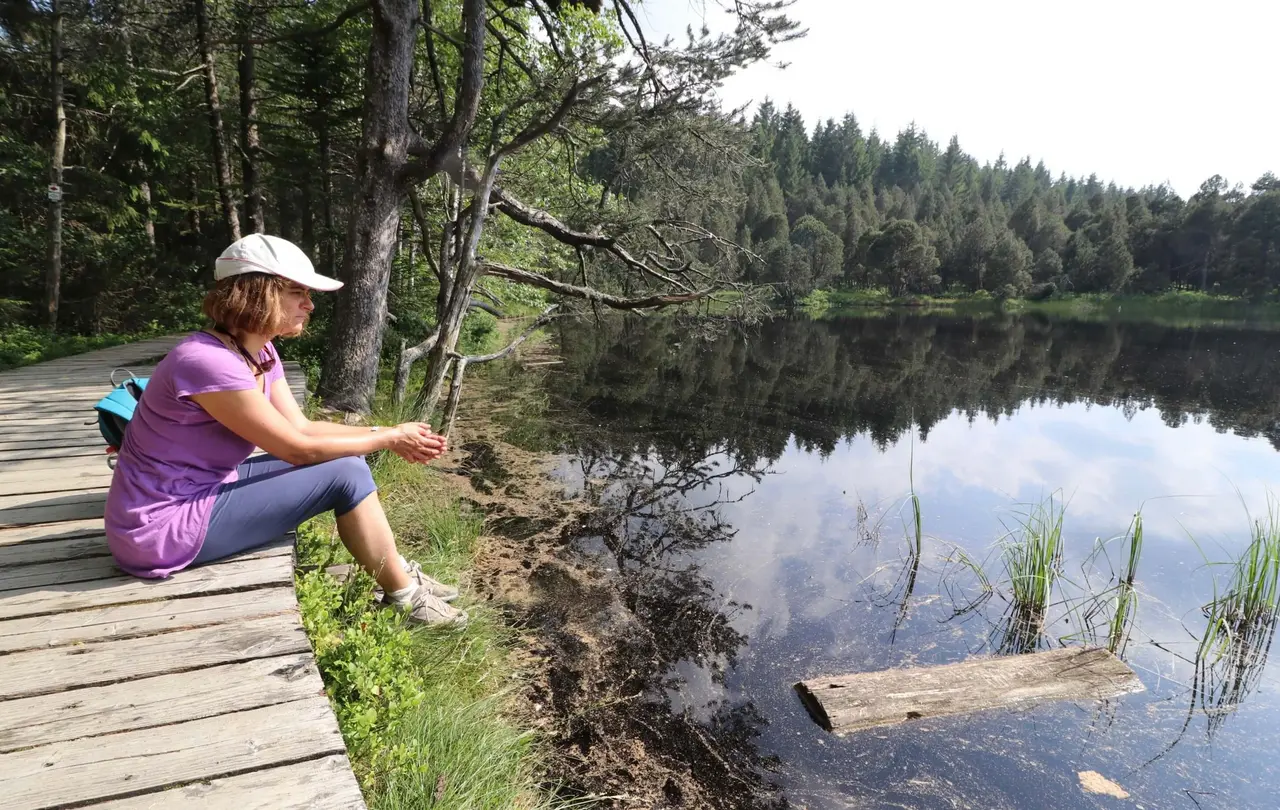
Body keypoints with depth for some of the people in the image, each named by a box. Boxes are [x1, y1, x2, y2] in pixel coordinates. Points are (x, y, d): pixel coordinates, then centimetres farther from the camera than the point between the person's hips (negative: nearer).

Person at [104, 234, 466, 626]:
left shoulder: (261, 353, 2)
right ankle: (405, 595, 4)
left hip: (202, 491, 9)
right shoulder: (209, 361, -27)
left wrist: (389, 434, -4)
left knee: (341, 460, 4)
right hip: (164, 526, -9)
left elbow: (303, 428, 5)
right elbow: (298, 448, -20)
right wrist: (390, 439, -10)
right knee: (345, 474, -14)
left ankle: (397, 575, 15)